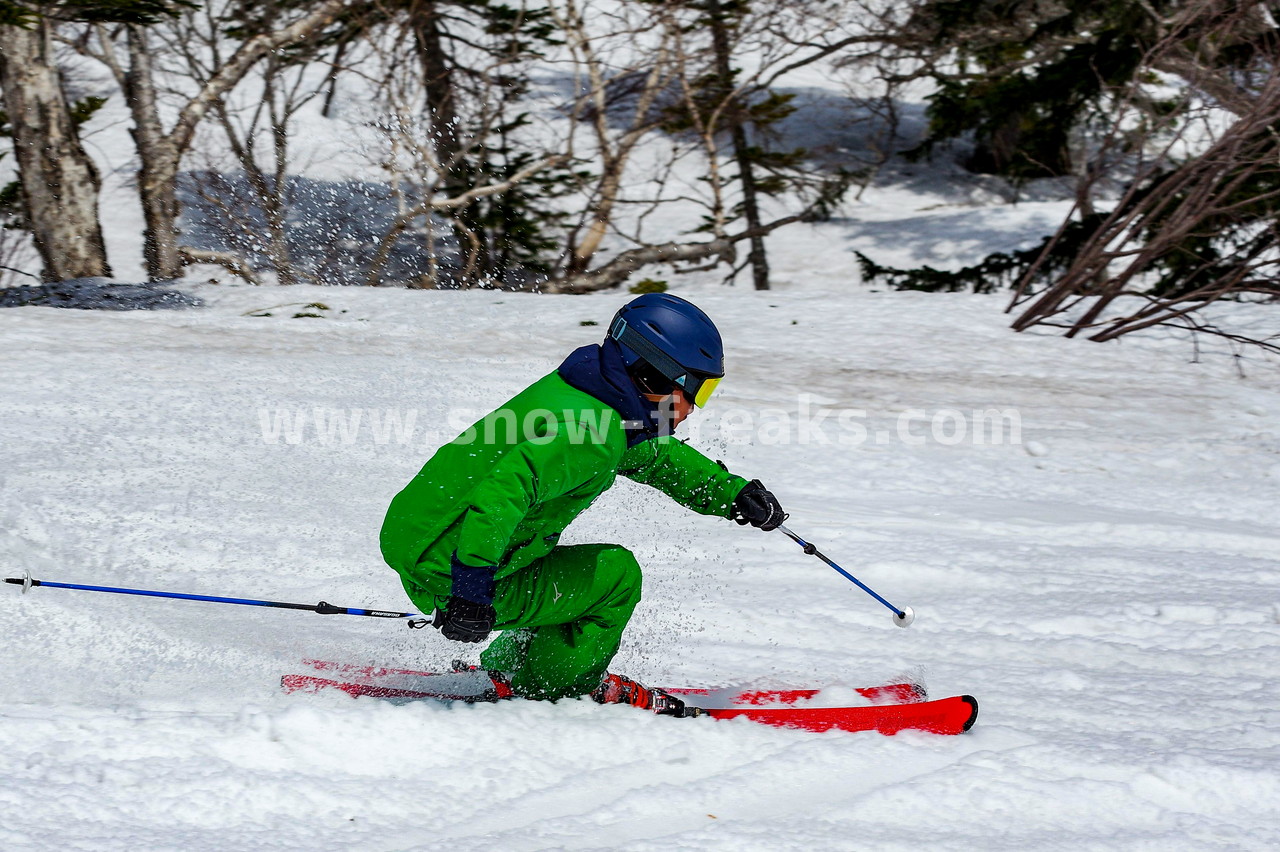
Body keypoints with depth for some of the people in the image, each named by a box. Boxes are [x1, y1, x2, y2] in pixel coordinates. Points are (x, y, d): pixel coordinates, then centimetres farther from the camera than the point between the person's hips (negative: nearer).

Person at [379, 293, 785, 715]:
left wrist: (731, 493, 20)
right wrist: (473, 584, -43)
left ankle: (513, 667, 30)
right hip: (449, 574, -10)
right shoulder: (590, 433, -23)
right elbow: (506, 486, -38)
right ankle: (548, 687, 10)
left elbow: (656, 455, 26)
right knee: (615, 573, -4)